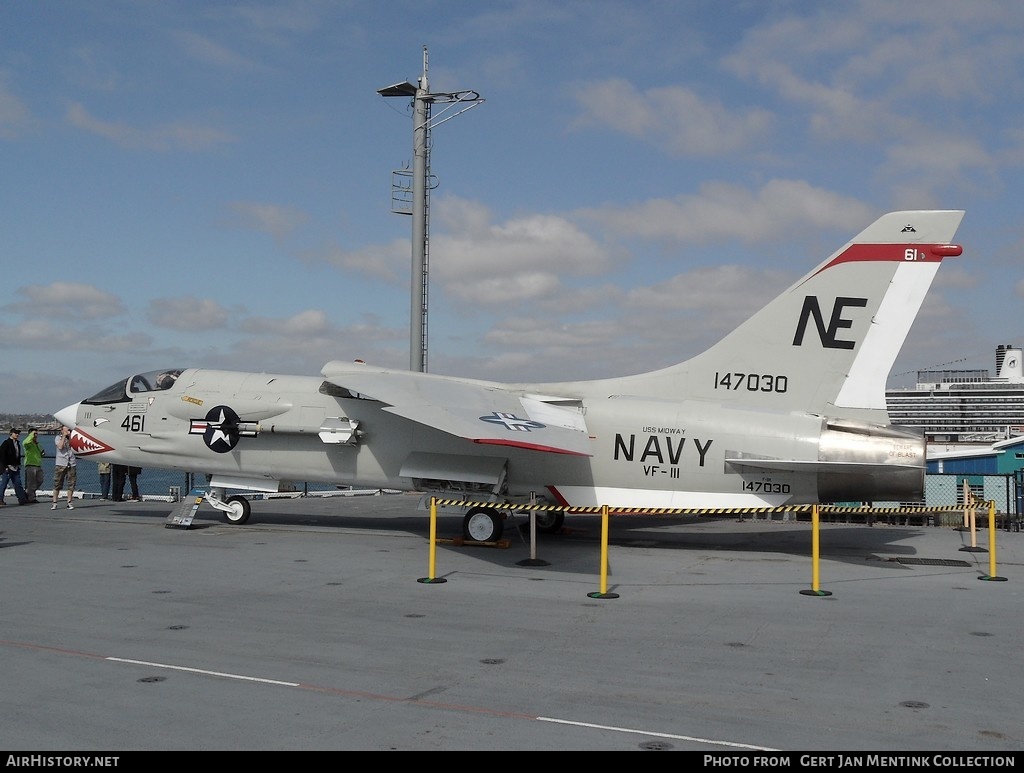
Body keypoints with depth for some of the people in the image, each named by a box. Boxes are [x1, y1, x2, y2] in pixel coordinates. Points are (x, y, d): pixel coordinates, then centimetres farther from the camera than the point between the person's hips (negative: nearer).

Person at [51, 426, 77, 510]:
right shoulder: (58, 438, 8)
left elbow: (74, 449, -3)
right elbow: (60, 447, -10)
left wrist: (70, 436, -4)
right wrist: (64, 436, -5)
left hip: (71, 464, 2)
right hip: (60, 464, -2)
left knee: (71, 484, 1)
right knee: (57, 484, -2)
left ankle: (69, 502, 9)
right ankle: (54, 503, 4)